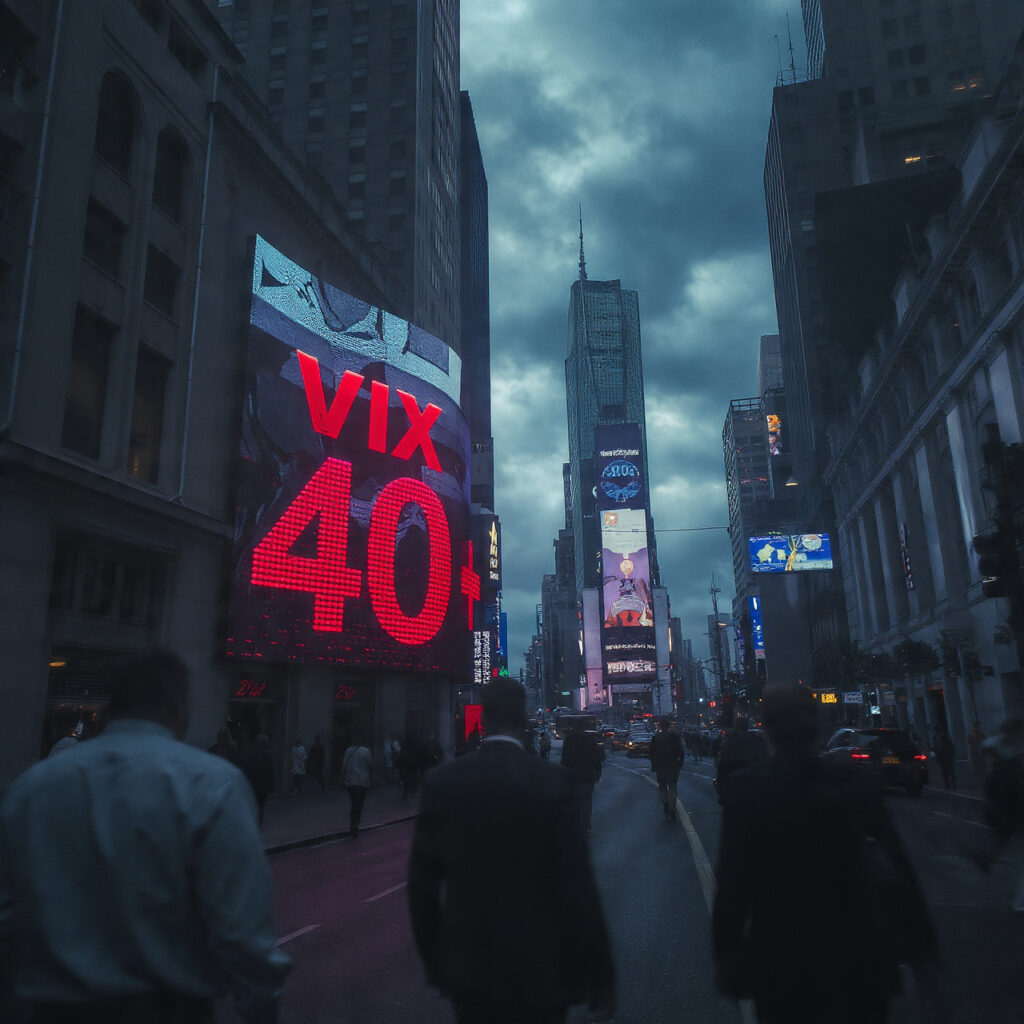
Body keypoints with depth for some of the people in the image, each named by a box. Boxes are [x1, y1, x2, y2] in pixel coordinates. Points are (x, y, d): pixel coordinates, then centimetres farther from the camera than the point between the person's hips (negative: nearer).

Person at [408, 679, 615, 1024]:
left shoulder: (441, 781, -7)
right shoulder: (551, 780, -15)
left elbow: (422, 880, 0)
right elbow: (578, 885, -14)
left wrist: (434, 959, 13)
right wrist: (600, 978, -5)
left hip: (467, 965, 3)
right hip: (537, 969, -2)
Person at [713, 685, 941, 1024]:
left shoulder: (747, 788, -16)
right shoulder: (854, 782, -9)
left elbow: (733, 881, -14)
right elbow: (898, 871, -8)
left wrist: (726, 957, -3)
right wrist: (922, 955, -2)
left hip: (782, 960, -1)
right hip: (857, 958, 2)